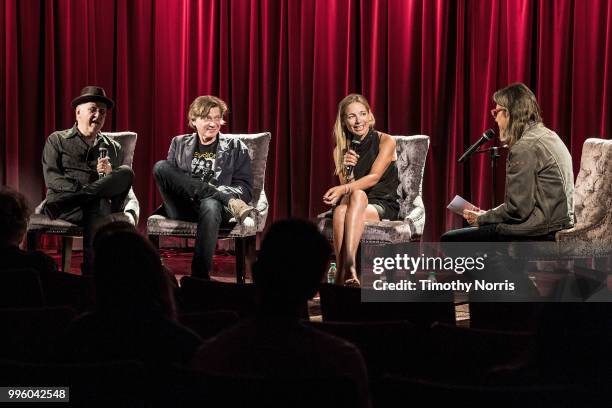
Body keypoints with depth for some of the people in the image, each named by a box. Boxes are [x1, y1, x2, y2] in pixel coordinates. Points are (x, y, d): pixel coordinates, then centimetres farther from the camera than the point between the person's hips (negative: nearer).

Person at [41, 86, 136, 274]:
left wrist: (110, 173, -9)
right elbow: (51, 178, 2)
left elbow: (124, 180, 17)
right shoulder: (57, 140, 18)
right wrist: (81, 189, -15)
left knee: (127, 173, -30)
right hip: (65, 208, -3)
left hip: (101, 204, 4)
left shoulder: (114, 148, 27)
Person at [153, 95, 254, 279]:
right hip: (181, 208, 2)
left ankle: (200, 276, -43)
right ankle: (230, 201, -29)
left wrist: (222, 192, -13)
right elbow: (168, 179, 15)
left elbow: (245, 189, 7)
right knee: (161, 166, -24)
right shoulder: (179, 144, 20)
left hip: (216, 204, -2)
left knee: (210, 205, -40)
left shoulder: (236, 148, 14)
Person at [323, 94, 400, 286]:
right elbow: (346, 186, 7)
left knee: (357, 195, -37)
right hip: (355, 205, 3)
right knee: (341, 208, -35)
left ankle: (346, 266, -52)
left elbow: (374, 177, -14)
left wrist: (343, 189, -27)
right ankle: (347, 270, -49)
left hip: (383, 206, -3)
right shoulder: (341, 149, 12)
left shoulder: (385, 141, 0)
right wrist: (347, 169, -14)